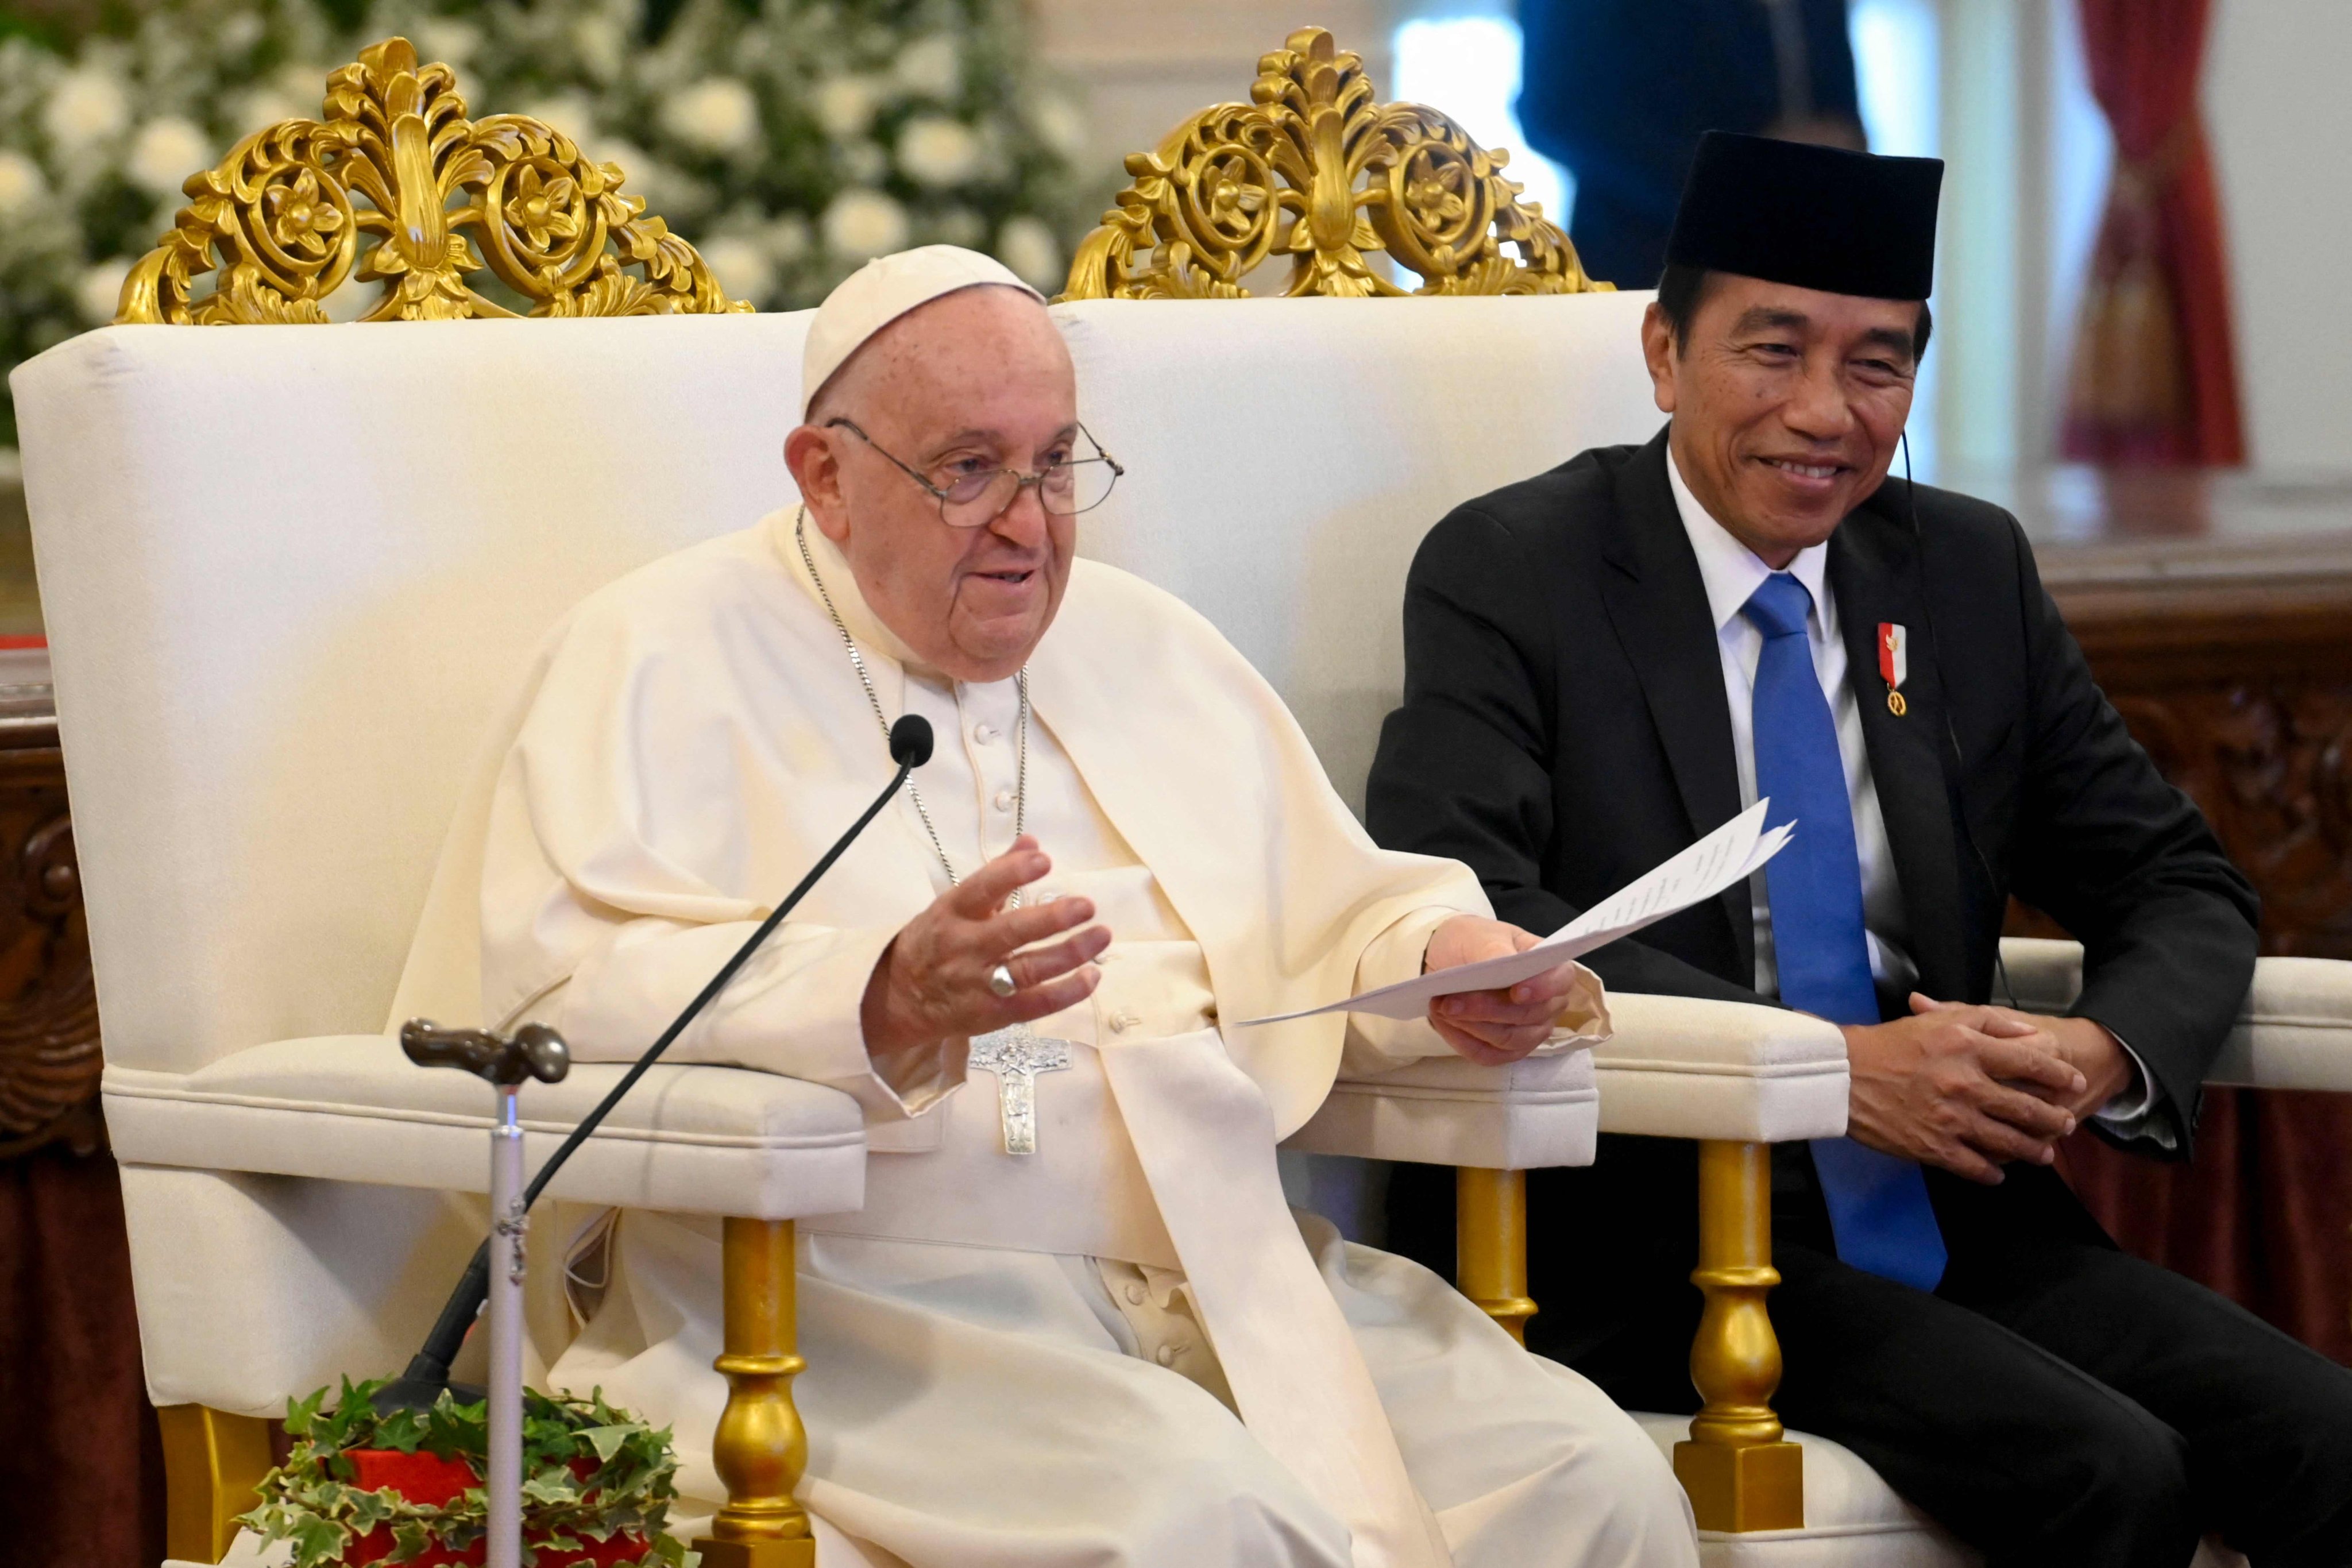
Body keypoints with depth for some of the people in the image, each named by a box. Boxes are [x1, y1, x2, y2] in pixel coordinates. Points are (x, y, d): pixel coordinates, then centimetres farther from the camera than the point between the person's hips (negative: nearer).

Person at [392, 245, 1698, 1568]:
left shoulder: (1151, 650, 24)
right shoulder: (668, 656, 4)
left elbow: (1336, 919, 25)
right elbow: (556, 984, -11)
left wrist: (1449, 962, -1)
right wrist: (880, 1002, -27)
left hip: (1230, 1270, 6)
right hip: (870, 1292, -6)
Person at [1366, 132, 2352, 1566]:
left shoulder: (1971, 572, 14)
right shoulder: (1513, 572, -2)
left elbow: (2182, 890, 17)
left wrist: (2106, 1052, -8)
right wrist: (1831, 1067, -22)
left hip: (1955, 1216, 5)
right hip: (1644, 1243, -5)